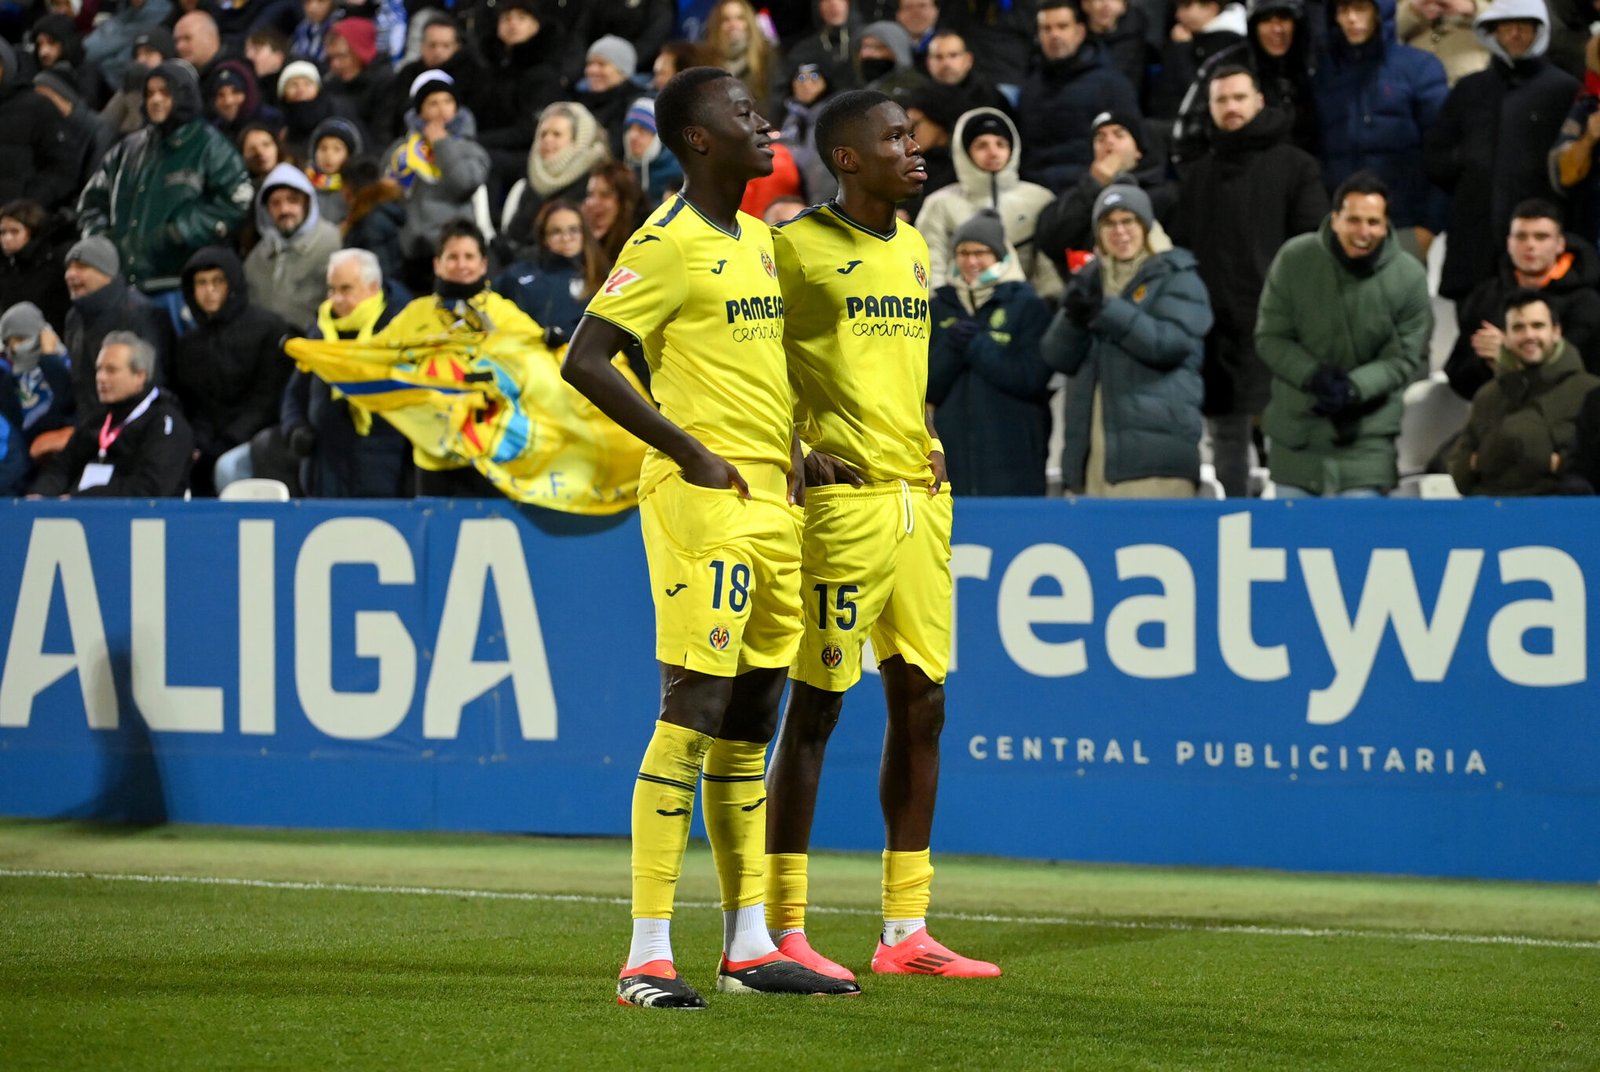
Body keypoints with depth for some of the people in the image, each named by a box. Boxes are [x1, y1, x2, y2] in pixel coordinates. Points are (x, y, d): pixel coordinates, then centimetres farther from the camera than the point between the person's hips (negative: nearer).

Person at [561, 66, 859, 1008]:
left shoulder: (760, 239, 16)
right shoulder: (668, 244, -11)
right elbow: (585, 360, -17)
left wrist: (793, 455, 14)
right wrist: (690, 453, -17)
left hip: (775, 503, 9)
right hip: (705, 506, -9)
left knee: (750, 724, 11)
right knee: (693, 717, -10)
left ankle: (749, 945, 16)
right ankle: (649, 955, -9)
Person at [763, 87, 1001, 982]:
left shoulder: (913, 248, 16)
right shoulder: (795, 245, -7)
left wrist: (928, 439, 13)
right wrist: (792, 455, -14)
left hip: (920, 495, 8)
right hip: (843, 498, -8)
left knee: (921, 706, 7)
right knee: (815, 706, -5)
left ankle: (907, 931, 13)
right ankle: (785, 932, -1)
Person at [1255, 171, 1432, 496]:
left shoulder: (1409, 277, -10)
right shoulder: (1294, 259, -9)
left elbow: (1405, 357, -6)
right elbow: (1270, 338, -4)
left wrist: (1353, 387, -23)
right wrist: (1314, 376, -21)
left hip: (1367, 435, -2)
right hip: (1296, 429, 2)